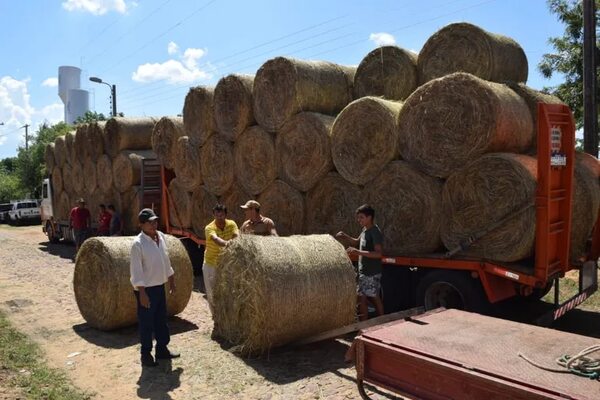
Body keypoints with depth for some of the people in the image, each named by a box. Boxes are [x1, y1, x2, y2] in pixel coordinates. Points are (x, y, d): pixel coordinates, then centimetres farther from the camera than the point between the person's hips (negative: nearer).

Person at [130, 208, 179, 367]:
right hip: (146, 289, -7)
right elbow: (136, 271, -19)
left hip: (160, 286, 8)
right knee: (146, 323, 5)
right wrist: (142, 293, -20)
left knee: (162, 320, 17)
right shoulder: (138, 243, -19)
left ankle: (162, 349, 31)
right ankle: (146, 354, 20)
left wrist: (172, 280, 15)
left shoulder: (161, 237, 4)